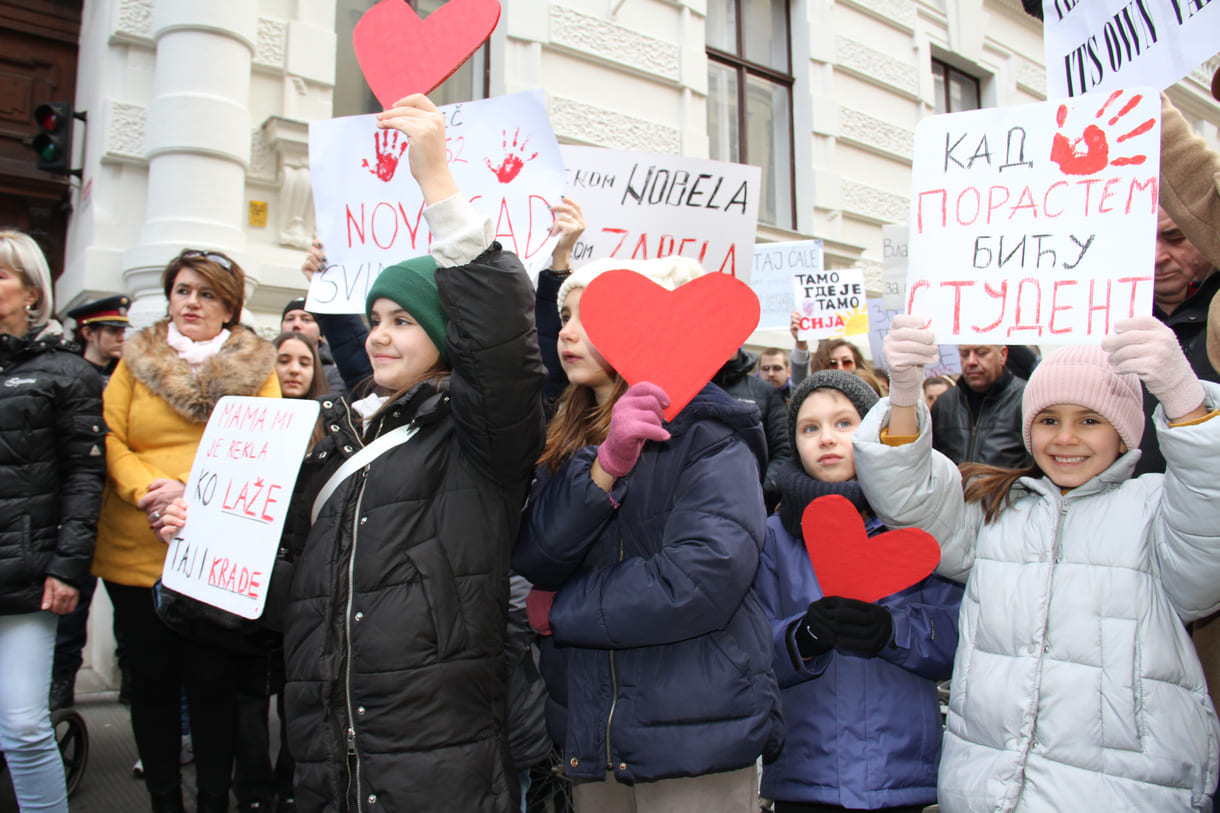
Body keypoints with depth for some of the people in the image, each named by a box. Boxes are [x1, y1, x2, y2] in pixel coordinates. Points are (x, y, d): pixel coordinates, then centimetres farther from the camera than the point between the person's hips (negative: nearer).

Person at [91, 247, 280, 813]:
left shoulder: (254, 367, 4)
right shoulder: (136, 360, 9)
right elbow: (110, 439, 2)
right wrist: (146, 491, -15)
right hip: (135, 552, 2)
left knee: (212, 682, 5)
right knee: (151, 681, 11)